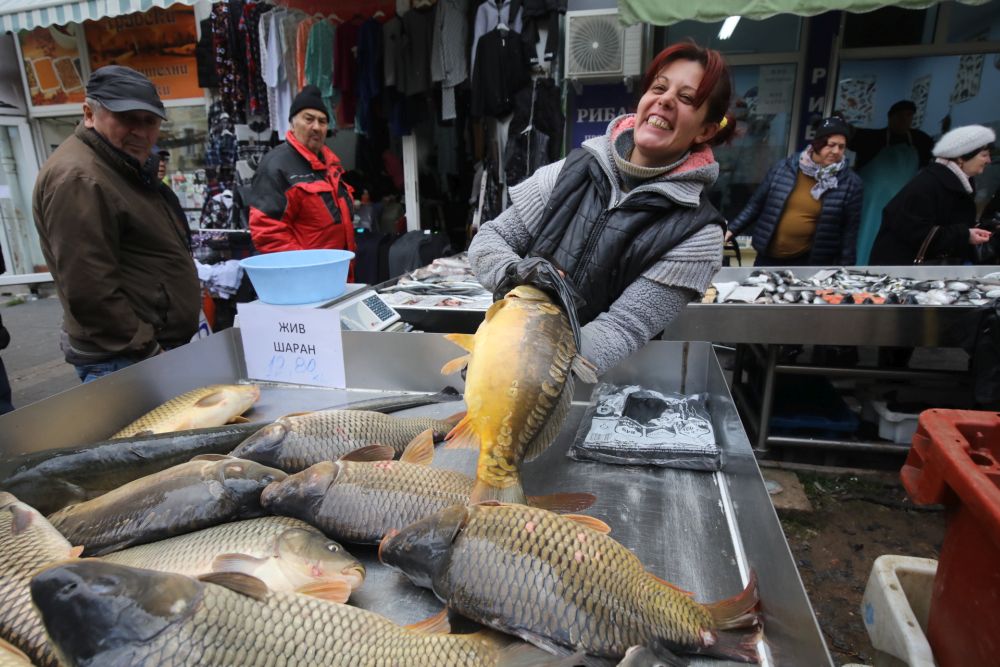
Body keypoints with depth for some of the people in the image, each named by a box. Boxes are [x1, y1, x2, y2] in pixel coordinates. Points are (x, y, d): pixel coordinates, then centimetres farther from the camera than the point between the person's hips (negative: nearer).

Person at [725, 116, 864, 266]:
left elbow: (849, 230, -1)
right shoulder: (784, 168, -1)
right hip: (768, 256, 2)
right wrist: (732, 229, 1)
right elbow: (756, 204, 7)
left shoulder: (850, 183, -4)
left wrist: (844, 270, -2)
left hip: (809, 262, -2)